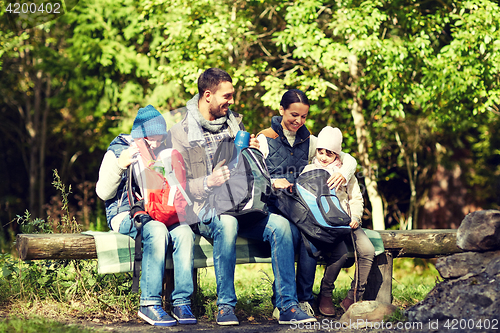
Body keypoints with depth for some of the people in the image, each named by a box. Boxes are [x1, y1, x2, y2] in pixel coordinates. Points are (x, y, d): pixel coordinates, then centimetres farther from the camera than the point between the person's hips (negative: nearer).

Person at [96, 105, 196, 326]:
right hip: (125, 215, -4)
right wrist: (119, 165, -17)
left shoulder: (163, 153, 19)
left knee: (184, 232, -29)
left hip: (160, 214, 4)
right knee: (157, 231, -37)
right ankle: (149, 304, -35)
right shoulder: (117, 151, 5)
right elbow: (103, 192, -2)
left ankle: (181, 302, -28)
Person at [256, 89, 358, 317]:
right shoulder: (264, 139, 7)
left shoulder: (308, 141, 18)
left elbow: (349, 160, 18)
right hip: (273, 207, -3)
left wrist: (343, 173, -5)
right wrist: (272, 182, -23)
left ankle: (303, 299, -26)